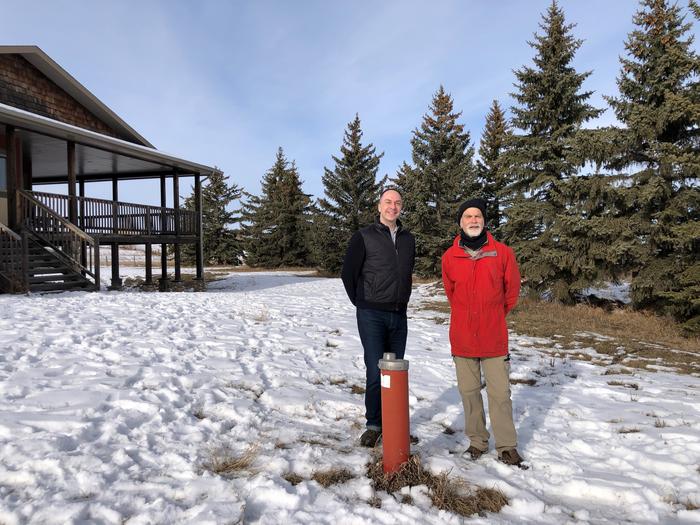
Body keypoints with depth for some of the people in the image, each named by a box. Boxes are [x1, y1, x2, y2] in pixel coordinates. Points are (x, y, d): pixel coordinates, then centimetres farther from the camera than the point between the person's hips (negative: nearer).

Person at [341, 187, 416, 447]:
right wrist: (363, 304, 2)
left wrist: (402, 301, 14)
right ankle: (374, 424, 12)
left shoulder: (408, 239, 11)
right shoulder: (364, 236, -4)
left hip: (399, 316, 5)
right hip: (371, 316, -4)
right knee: (376, 371, -5)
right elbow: (348, 273, -2)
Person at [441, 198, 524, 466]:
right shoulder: (450, 257, 0)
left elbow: (512, 290, 8)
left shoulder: (502, 253, -3)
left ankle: (507, 446, 19)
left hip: (494, 338, -1)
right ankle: (477, 441, 27)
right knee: (469, 391, 11)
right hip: (462, 338, 2)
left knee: (500, 393, 4)